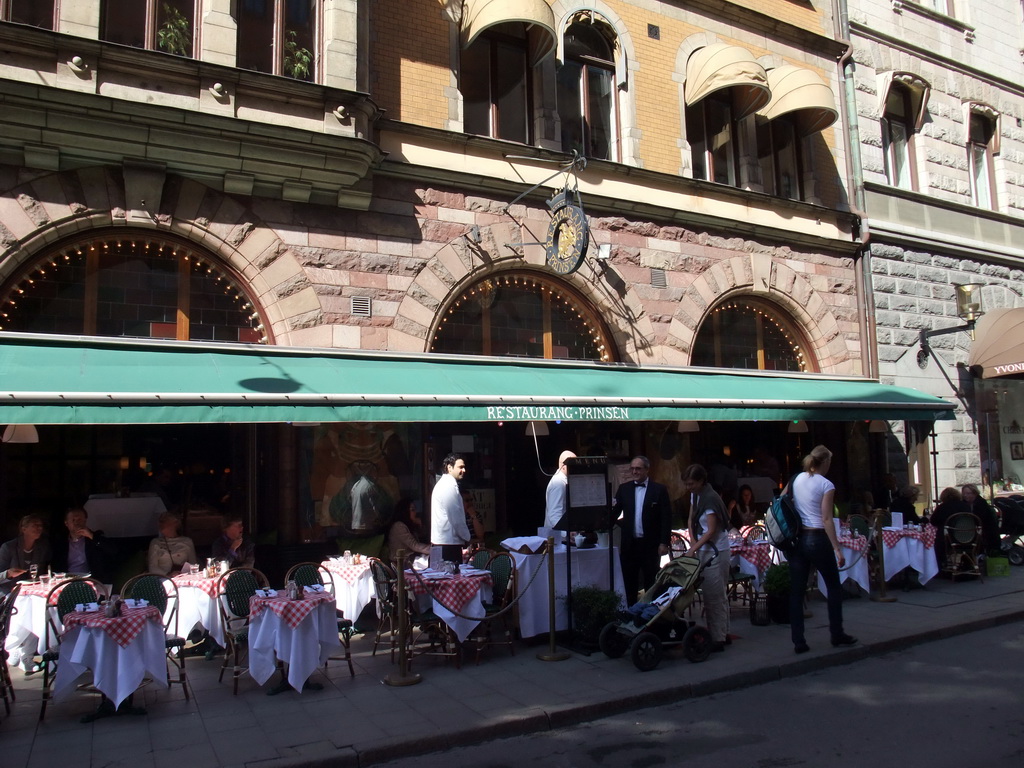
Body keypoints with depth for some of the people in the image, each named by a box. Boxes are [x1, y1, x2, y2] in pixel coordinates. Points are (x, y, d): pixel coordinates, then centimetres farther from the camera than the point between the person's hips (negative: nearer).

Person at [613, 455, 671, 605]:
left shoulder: (659, 490, -3)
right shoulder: (624, 489, 6)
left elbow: (666, 518, -5)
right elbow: (614, 512, 2)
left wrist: (664, 543, -10)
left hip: (650, 545, -3)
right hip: (629, 544, 3)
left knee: (651, 584, 7)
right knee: (629, 584, 10)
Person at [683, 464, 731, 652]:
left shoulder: (710, 498, -18)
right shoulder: (695, 495, 8)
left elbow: (711, 531, -19)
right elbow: (691, 520, 14)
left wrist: (693, 549, -21)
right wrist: (693, 541, -1)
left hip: (715, 551, -9)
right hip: (704, 549, 9)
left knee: (715, 596, -5)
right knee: (719, 594, 15)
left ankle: (718, 639, 1)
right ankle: (723, 633, 23)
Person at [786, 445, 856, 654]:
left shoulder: (796, 479, 7)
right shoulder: (826, 485, -8)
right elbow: (826, 520, -13)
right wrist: (837, 549, -12)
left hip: (795, 539, 5)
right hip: (817, 539, -5)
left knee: (796, 590, 5)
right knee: (833, 586, 14)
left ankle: (798, 641, 4)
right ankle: (837, 635, 22)